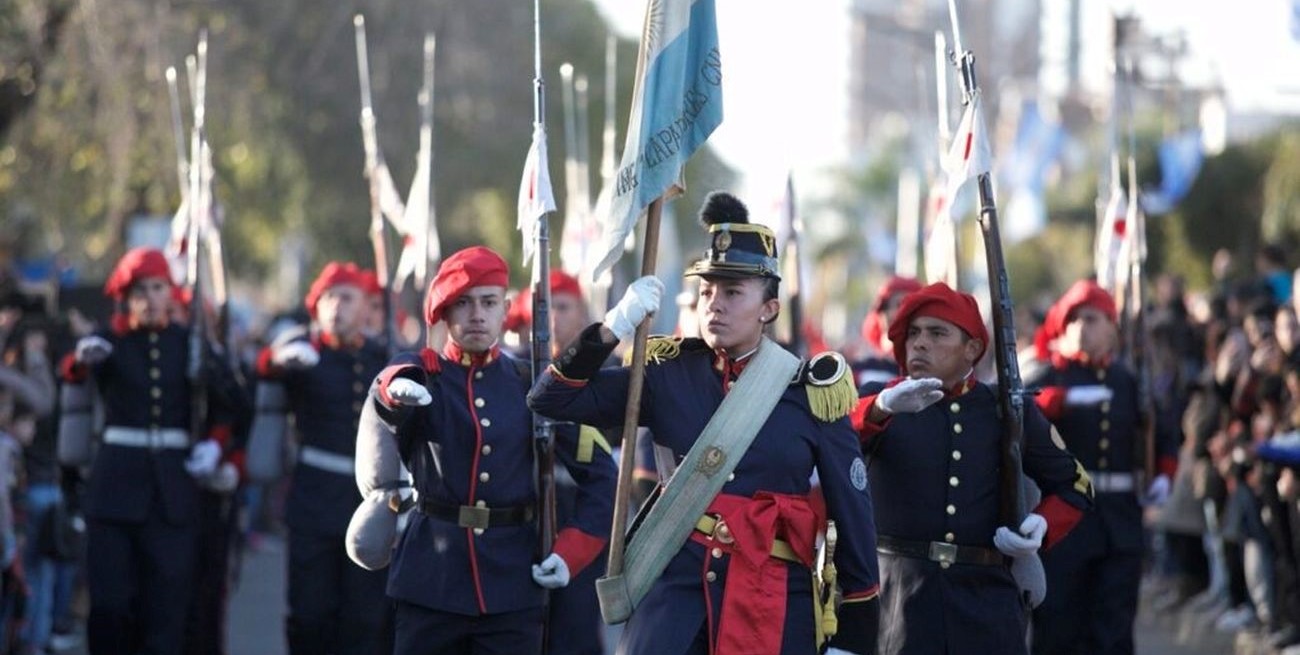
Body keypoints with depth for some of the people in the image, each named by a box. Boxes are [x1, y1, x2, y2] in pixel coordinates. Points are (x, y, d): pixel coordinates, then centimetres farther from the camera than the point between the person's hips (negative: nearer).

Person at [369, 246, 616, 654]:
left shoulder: (530, 387, 7)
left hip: (514, 583, 1)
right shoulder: (423, 376, 2)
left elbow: (600, 474, 10)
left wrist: (571, 552, -2)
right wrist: (399, 386, -49)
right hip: (432, 582, -1)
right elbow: (387, 391, -24)